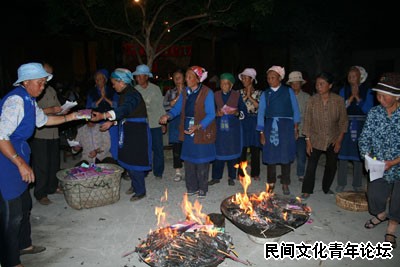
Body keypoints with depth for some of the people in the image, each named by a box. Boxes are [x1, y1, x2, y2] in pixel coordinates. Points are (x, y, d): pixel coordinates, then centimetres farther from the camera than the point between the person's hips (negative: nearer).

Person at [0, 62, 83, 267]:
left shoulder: (29, 100, 7)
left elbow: (43, 120, 24)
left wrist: (71, 116, 18)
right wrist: (21, 164, -26)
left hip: (18, 153, 10)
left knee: (24, 204, 21)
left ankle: (24, 244, 41)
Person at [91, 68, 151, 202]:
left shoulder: (132, 95, -17)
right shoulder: (125, 94, 14)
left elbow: (124, 110, -35)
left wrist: (103, 115, -45)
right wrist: (111, 122, 11)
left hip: (137, 133, -9)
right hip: (129, 132, 9)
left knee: (134, 161, -5)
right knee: (129, 159, 14)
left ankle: (140, 191, 8)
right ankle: (135, 185, 29)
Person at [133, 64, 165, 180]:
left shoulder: (155, 89, 1)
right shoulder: (135, 90, 1)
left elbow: (161, 106, 5)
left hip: (155, 124, 0)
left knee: (158, 148, 4)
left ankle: (158, 172, 18)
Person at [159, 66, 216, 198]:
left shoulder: (207, 93, -11)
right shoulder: (185, 92, 8)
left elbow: (211, 115, -14)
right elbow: (177, 108, 9)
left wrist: (198, 126, -27)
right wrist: (168, 115, -11)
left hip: (202, 133, -5)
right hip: (187, 132, 6)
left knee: (201, 162, 3)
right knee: (188, 160, 11)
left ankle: (202, 189, 20)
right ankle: (192, 187, 27)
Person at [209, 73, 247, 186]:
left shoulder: (237, 95, 2)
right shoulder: (216, 95, 5)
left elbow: (243, 109, 3)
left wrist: (237, 113, -16)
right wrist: (216, 113, -10)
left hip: (233, 128, -1)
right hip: (219, 127, 1)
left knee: (233, 151, 4)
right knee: (218, 151, 2)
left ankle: (231, 177, 18)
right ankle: (216, 177, 15)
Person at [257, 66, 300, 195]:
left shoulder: (288, 91, 4)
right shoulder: (265, 94, 6)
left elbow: (295, 109, 5)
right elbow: (261, 113, 4)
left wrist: (296, 127, 2)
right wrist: (261, 132, -1)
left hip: (286, 126, -1)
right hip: (270, 127, 1)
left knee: (285, 155, 3)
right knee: (270, 155, 3)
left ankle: (285, 184, 18)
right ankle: (271, 183, 18)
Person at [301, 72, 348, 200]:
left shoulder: (339, 100, -10)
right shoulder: (312, 100, -11)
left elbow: (343, 121, -2)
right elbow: (307, 121, -6)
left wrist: (339, 140, -4)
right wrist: (308, 141, -8)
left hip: (333, 139, 2)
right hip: (316, 139, -1)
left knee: (331, 165, 14)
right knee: (311, 166, -5)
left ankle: (326, 188, 36)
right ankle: (306, 191, 10)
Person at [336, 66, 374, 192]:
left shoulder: (367, 91, 3)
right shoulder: (344, 90, 5)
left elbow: (368, 109, -6)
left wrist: (357, 97, -11)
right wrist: (351, 97, -12)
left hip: (361, 126, 0)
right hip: (346, 125, 0)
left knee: (358, 156, 4)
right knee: (343, 155, 0)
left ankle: (357, 184, 17)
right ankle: (341, 183, 11)